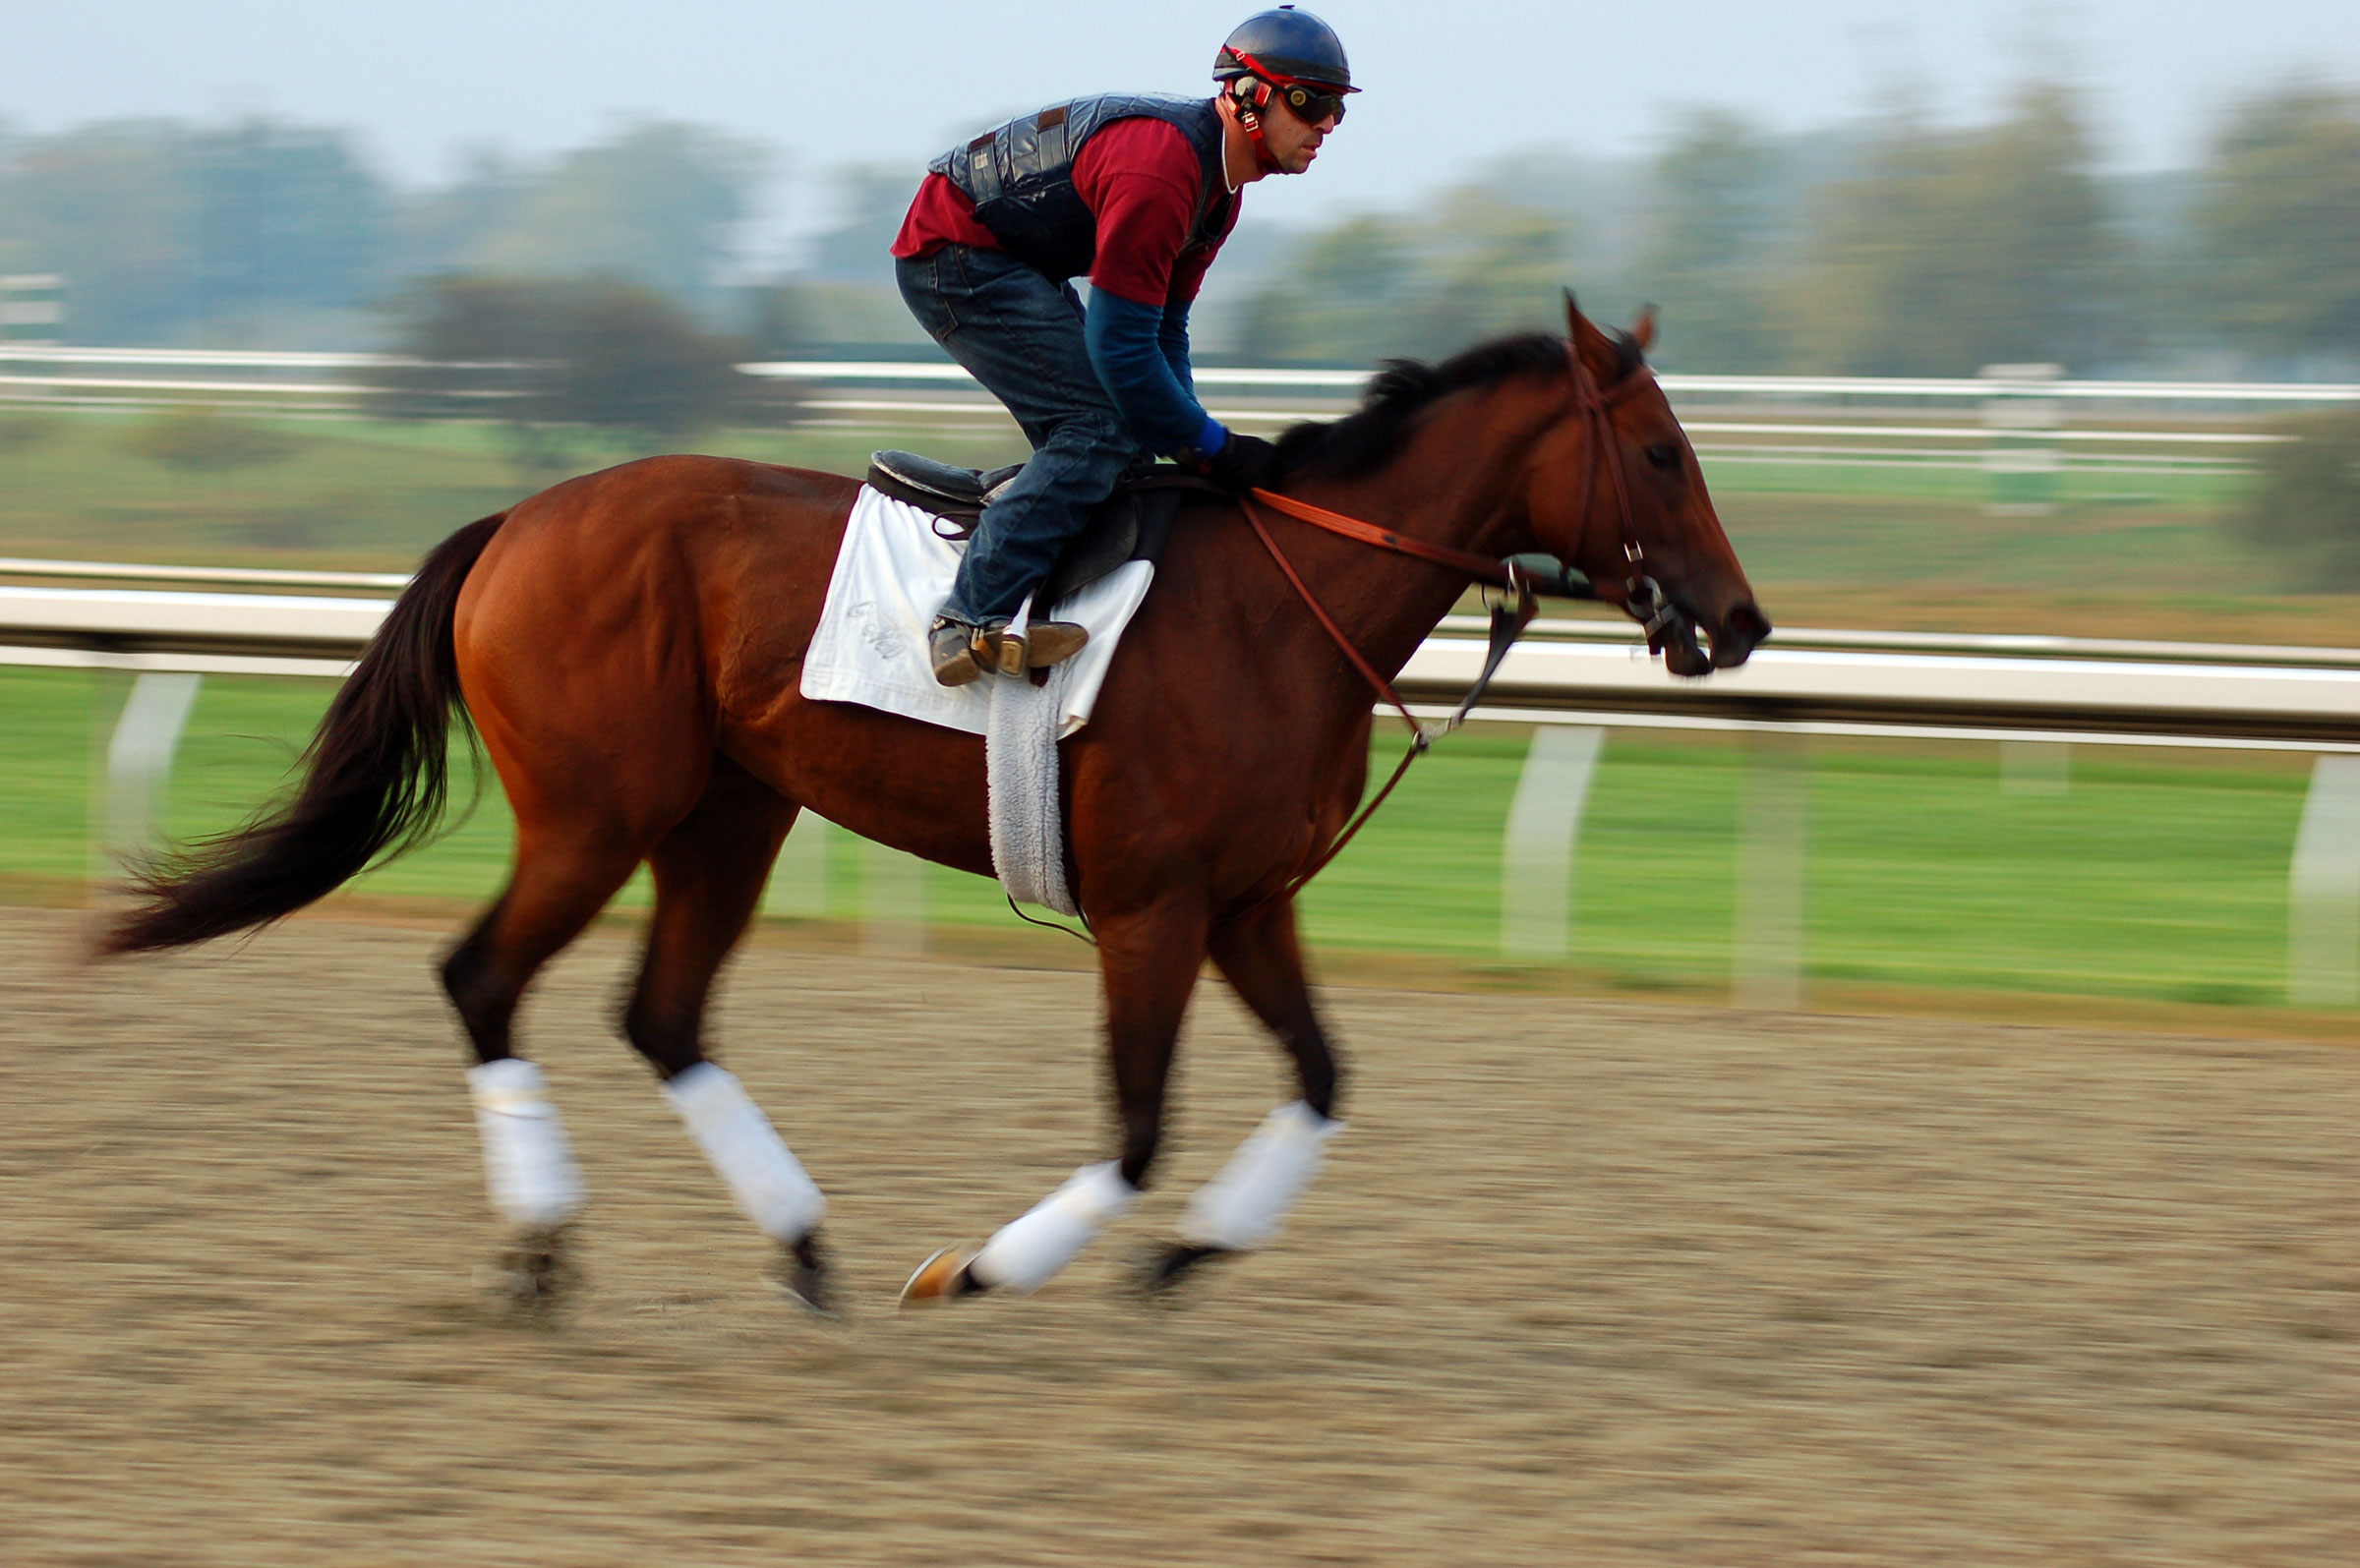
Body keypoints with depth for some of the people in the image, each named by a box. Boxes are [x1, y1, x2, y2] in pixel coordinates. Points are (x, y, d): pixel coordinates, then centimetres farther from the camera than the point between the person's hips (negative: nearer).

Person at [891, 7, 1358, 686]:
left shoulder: (1219, 182, 6)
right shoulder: (1160, 169, -27)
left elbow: (1164, 328, 15)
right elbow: (1120, 343, -28)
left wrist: (1184, 439, 4)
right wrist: (1209, 444, -20)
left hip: (1010, 263, 11)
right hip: (955, 257, -11)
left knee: (1123, 435, 8)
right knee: (1103, 426, -20)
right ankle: (973, 617, -27)